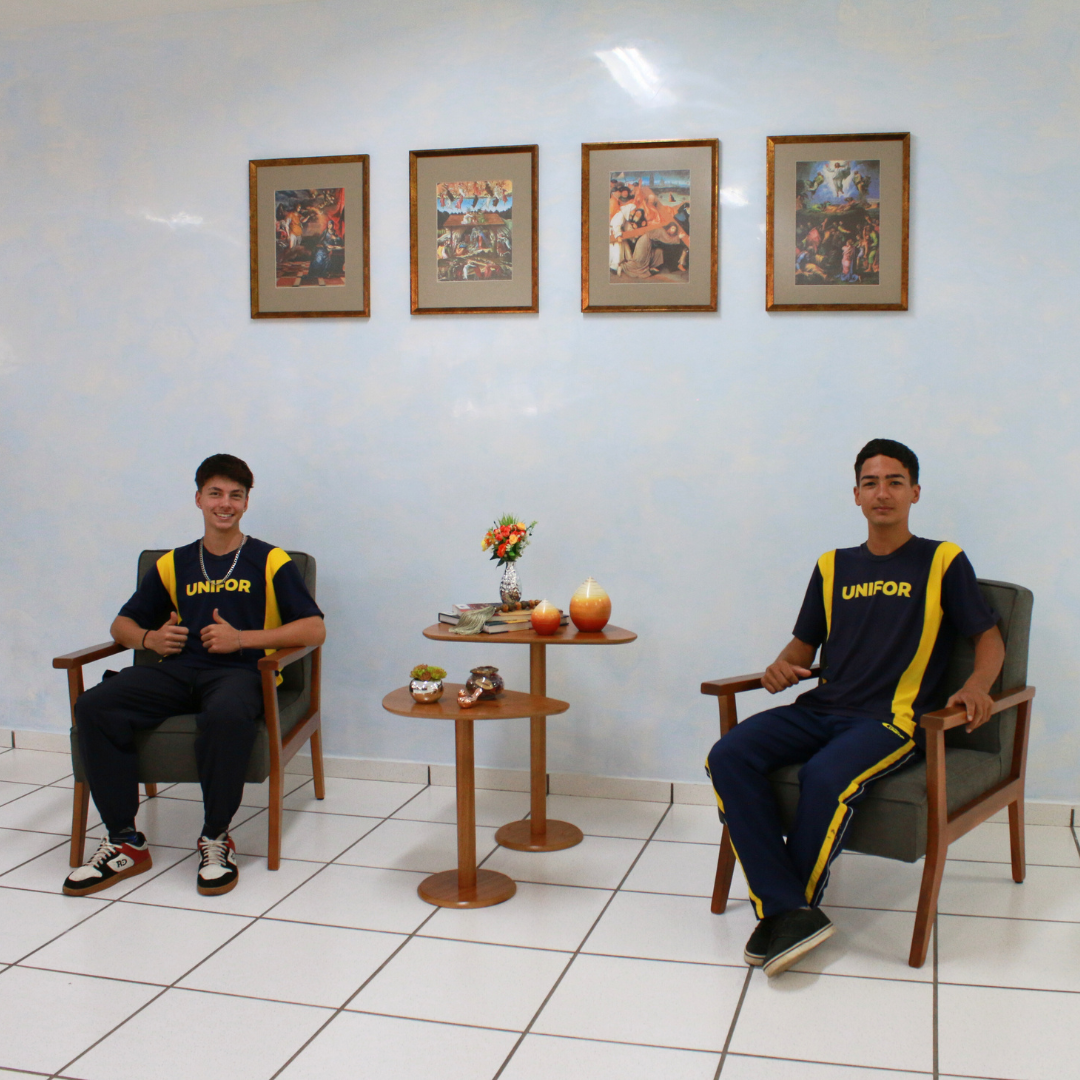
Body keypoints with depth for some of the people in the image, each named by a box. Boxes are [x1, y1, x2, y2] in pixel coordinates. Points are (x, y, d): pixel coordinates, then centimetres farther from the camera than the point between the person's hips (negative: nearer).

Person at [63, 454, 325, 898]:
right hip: (177, 670, 4)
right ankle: (125, 843, -15)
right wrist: (150, 638, 5)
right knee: (93, 707, -22)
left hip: (238, 672, -4)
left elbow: (314, 629, 0)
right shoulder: (173, 565, 22)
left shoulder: (270, 561, 10)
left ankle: (216, 838, -20)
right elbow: (122, 624, 29)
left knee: (227, 715, -41)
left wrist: (242, 638, -7)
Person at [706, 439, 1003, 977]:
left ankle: (789, 910, -12)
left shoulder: (943, 560, 8)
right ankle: (790, 913, -25)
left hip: (891, 718, -4)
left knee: (827, 775, -36)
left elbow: (989, 638, 8)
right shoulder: (833, 567, 20)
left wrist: (975, 686, -14)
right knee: (728, 757, -22)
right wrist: (783, 666, 0)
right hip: (821, 709, 5)